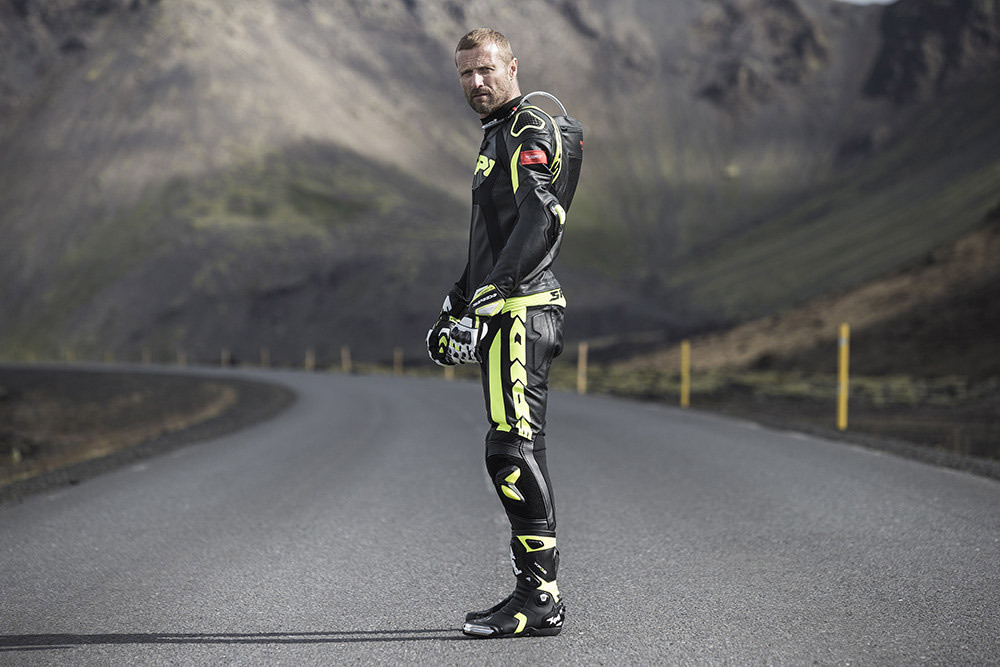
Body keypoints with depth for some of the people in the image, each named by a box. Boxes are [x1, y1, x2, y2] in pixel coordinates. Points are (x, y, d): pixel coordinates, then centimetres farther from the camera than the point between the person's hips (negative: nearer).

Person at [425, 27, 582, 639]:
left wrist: (486, 301, -25)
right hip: (514, 315, 10)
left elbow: (539, 224, -21)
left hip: (520, 311, -10)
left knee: (513, 451, -14)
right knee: (517, 454, 10)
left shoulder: (530, 131, -7)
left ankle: (539, 599, -13)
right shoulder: (501, 135, 25)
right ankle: (539, 593, 13)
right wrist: (456, 305, 28)